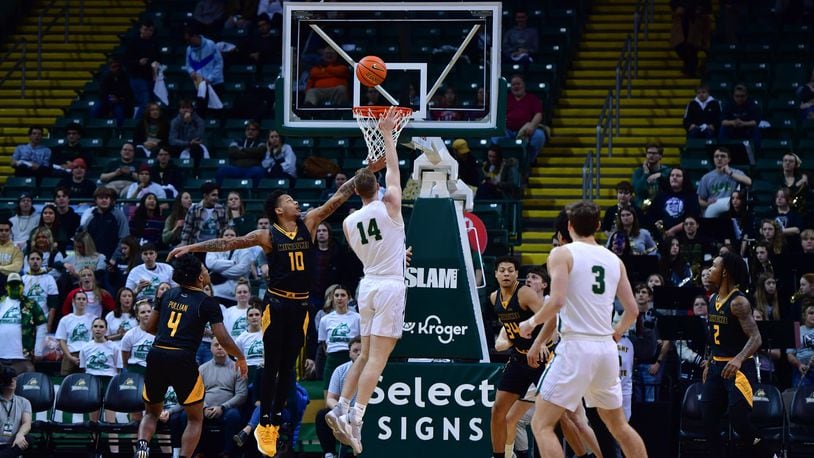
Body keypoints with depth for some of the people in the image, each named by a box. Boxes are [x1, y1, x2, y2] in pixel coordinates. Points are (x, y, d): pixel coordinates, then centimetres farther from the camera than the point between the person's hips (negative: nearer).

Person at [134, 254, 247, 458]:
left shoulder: (168, 295, 13)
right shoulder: (207, 303, 0)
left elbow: (149, 327, 19)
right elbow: (223, 340, -5)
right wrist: (241, 358, 13)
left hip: (156, 356, 4)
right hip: (182, 360, -4)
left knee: (151, 414, 22)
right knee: (195, 419, 13)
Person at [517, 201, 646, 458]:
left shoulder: (563, 254, -4)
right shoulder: (614, 260, 12)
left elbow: (557, 301, -17)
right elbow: (632, 311, 13)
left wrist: (532, 322, -1)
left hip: (577, 347, -6)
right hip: (607, 349, 6)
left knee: (542, 424, -3)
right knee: (618, 425, 22)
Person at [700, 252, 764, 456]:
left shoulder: (739, 302, -18)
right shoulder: (713, 299, 9)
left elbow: (755, 338, -26)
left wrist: (739, 359, -41)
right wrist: (709, 364, 21)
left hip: (739, 368, -9)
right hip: (717, 366, 9)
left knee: (738, 419, -15)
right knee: (708, 418, 5)